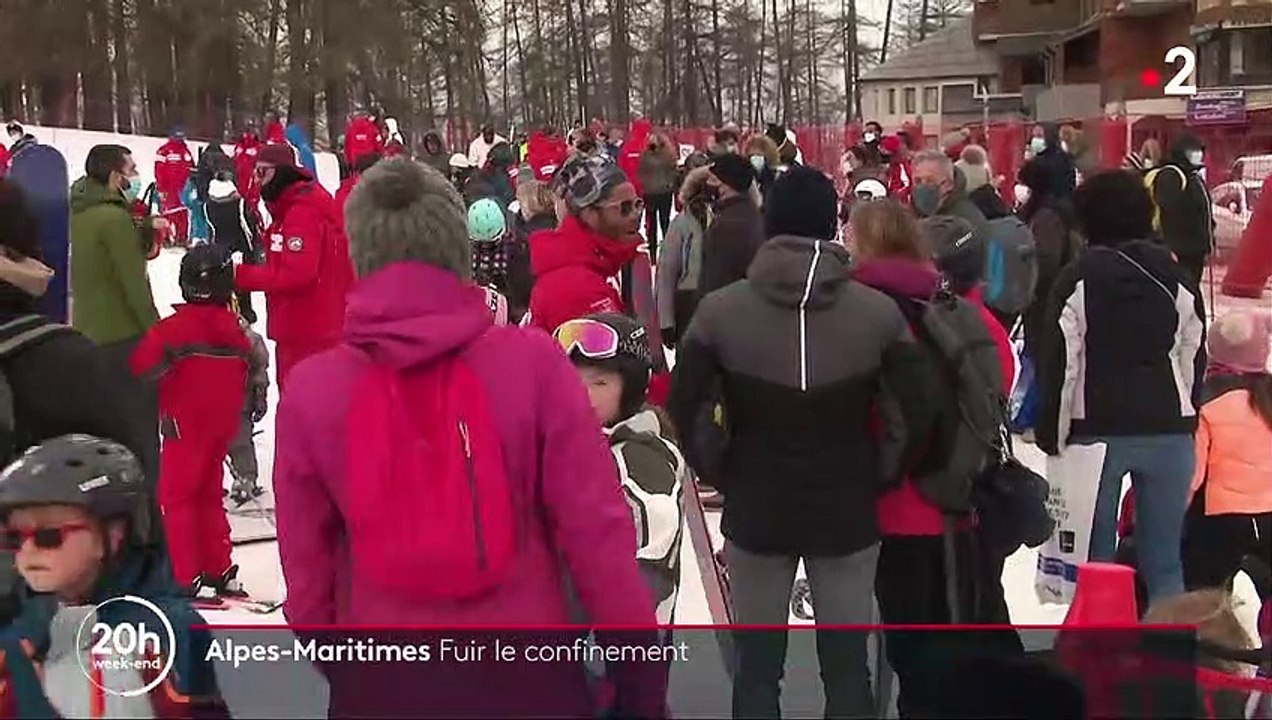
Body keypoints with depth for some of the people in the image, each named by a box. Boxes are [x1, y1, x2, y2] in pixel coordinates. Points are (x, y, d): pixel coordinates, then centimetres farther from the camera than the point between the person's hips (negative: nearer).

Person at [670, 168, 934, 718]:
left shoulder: (720, 310, -9)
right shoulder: (879, 311, -8)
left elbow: (685, 409, -7)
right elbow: (914, 413, -7)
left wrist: (721, 473, 6)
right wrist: (877, 477, 6)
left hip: (754, 510, 0)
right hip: (848, 512, 0)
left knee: (757, 664, 13)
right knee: (846, 665, 13)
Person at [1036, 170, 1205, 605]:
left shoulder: (1078, 279, -3)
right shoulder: (1177, 279, 8)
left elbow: (1060, 363, -6)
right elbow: (1194, 360, 11)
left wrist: (1051, 435, 0)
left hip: (1098, 431, -3)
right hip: (1169, 430, 3)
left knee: (1094, 557, 5)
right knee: (1164, 560, 7)